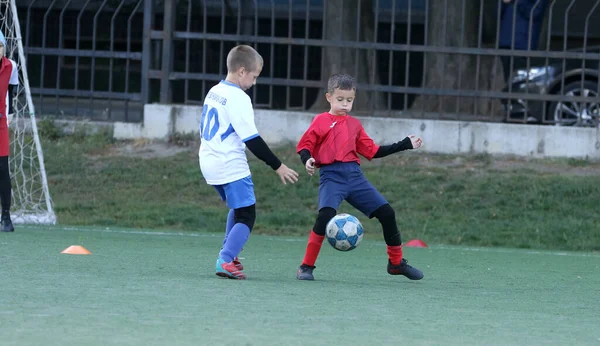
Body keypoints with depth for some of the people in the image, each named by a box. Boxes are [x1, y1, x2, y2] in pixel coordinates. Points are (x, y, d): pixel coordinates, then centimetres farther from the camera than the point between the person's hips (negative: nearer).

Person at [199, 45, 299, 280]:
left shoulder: (213, 92, 10)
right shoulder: (238, 99, -17)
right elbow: (252, 139, -19)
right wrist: (278, 166, -14)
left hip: (208, 162, 9)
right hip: (231, 167, -9)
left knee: (237, 209, 25)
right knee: (246, 216, -5)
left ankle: (229, 254, 23)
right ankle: (226, 261, -20)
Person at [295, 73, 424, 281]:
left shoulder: (354, 124, 19)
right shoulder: (321, 121, 4)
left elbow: (372, 151, 21)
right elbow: (304, 146, 2)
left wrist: (405, 145, 22)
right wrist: (307, 160, -20)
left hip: (354, 176, 6)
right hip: (332, 176, -5)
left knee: (386, 213, 4)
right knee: (326, 215, -28)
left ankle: (396, 263, 23)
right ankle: (306, 267, -18)